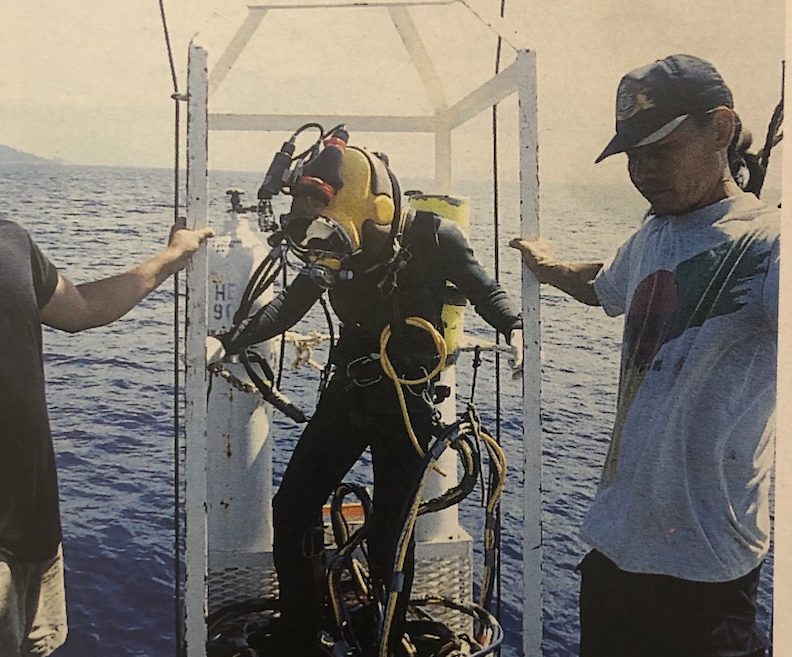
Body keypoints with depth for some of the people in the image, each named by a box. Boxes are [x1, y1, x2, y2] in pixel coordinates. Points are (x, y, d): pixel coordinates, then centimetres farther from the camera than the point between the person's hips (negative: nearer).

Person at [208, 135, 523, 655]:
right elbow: (290, 305, 6)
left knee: (389, 536, -2)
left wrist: (515, 328, -23)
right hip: (347, 393, 4)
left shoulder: (432, 237, -14)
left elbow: (486, 292, -3)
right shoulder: (339, 247, -3)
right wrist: (228, 344, -2)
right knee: (292, 508, -1)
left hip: (407, 402, -4)